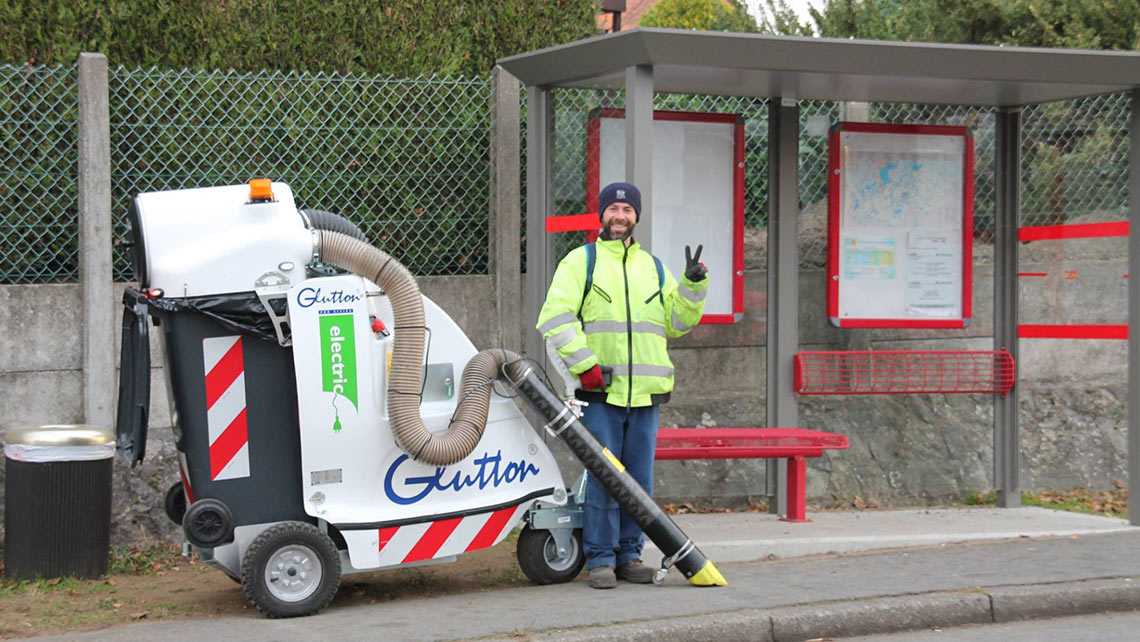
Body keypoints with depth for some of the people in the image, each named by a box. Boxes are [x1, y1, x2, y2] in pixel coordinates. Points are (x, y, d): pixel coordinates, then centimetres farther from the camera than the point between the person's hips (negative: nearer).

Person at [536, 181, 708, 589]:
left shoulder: (654, 268, 18)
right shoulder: (581, 261, 4)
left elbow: (677, 323, 16)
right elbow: (555, 317, -6)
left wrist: (693, 285, 0)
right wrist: (584, 363, -15)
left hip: (646, 394, 4)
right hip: (600, 392, -4)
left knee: (639, 481, 6)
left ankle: (629, 555, 16)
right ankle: (600, 560, 1)